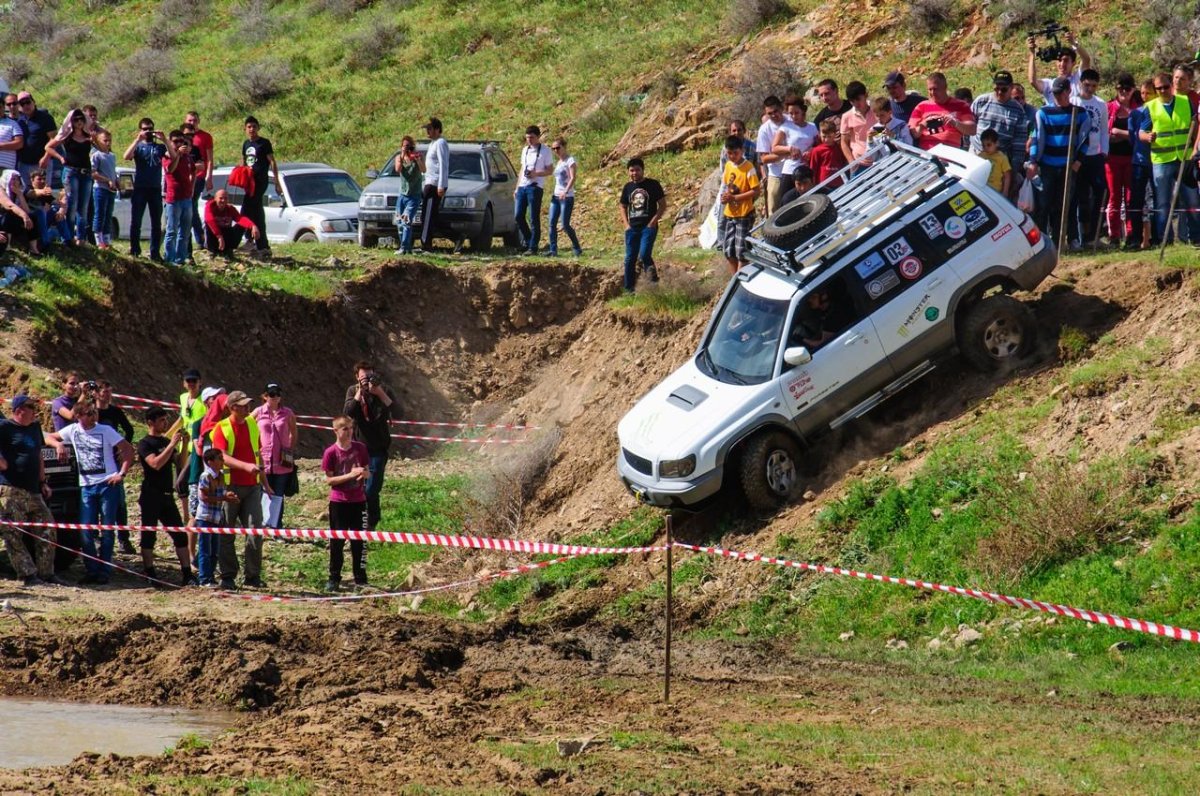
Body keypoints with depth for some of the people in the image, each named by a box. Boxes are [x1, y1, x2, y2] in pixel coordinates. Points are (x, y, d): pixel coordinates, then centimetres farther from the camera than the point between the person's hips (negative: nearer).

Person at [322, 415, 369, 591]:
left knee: (359, 540, 6)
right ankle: (334, 578, 11)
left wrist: (363, 473, -16)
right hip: (338, 502, -2)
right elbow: (329, 480, -10)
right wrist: (350, 475, -21)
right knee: (337, 541, 3)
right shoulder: (331, 453, -9)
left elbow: (367, 471, 8)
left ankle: (360, 578, 14)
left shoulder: (359, 448, -1)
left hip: (358, 500, 2)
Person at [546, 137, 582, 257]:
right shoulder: (559, 163, 17)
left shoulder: (570, 161, -8)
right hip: (556, 196, 8)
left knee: (565, 225, -10)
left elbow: (573, 178, -18)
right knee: (551, 223, -2)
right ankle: (553, 249, 0)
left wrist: (565, 192, -31)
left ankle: (576, 248, 3)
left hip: (567, 197, -8)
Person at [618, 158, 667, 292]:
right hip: (632, 228, 5)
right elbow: (623, 207, 20)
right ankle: (629, 290, 10)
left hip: (648, 226, -5)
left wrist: (653, 222, -11)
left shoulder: (653, 185, -2)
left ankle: (653, 280, -2)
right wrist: (626, 224, 5)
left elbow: (663, 205, -2)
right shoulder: (628, 187, 11)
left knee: (644, 255, -21)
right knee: (630, 259, 3)